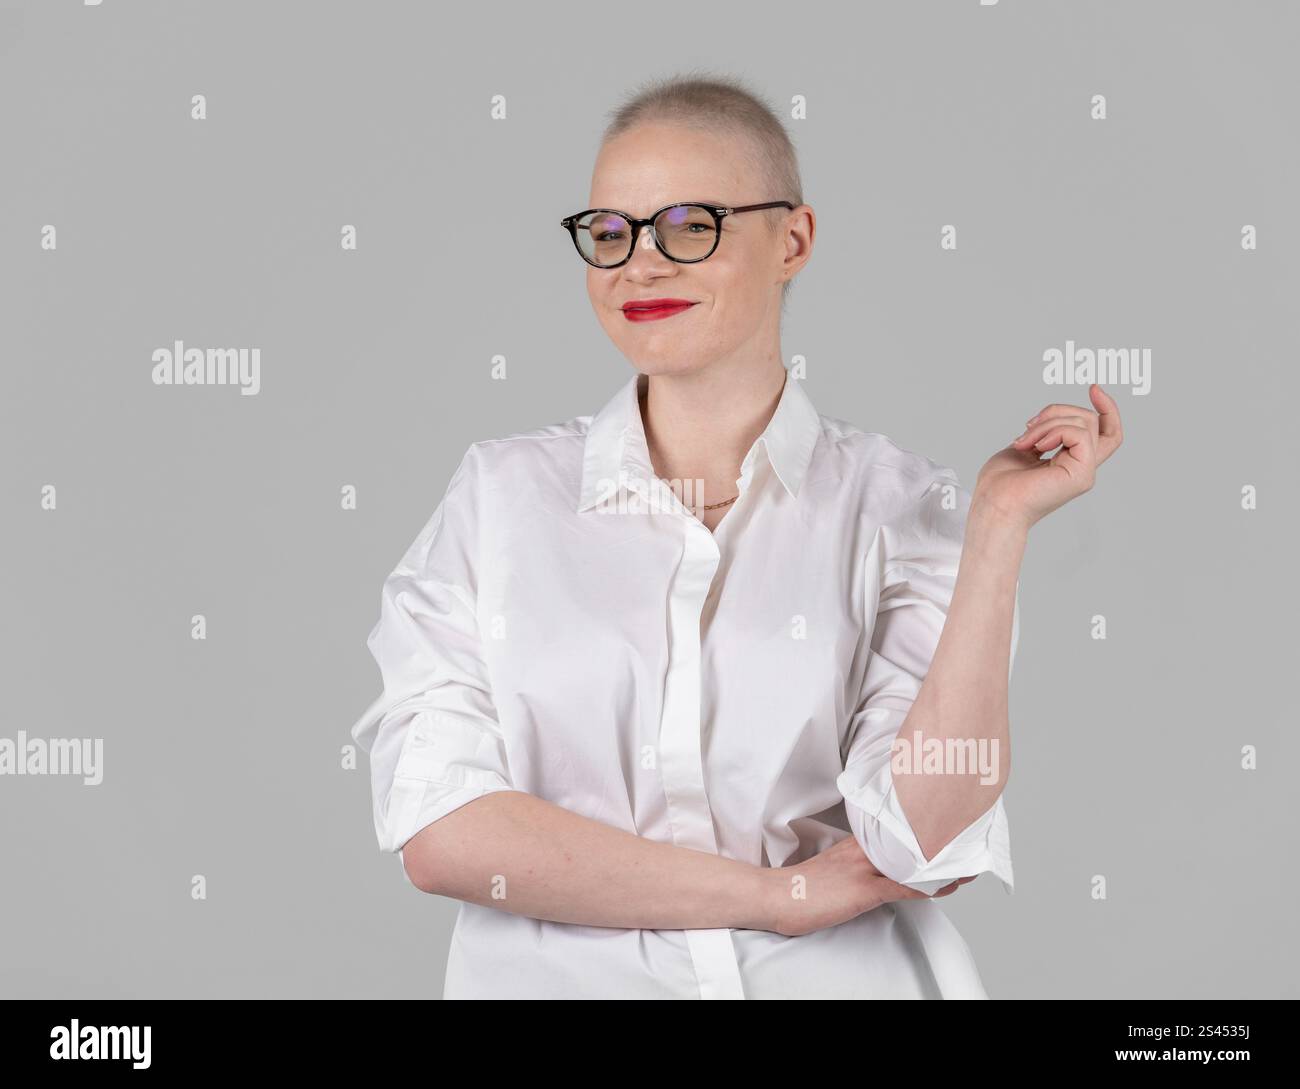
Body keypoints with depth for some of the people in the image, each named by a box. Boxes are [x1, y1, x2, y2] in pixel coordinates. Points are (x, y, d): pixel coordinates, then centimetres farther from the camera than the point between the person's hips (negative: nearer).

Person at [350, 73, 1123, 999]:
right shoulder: (501, 493, 3)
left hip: (837, 979, 0)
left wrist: (1000, 527, -10)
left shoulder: (904, 508, 1)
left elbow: (930, 849, -9)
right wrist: (777, 895, -8)